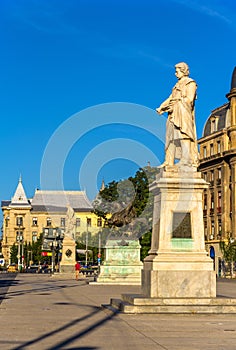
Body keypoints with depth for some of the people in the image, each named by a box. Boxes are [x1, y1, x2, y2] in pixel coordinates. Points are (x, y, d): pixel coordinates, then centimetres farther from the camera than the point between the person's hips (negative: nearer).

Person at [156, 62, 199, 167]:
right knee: (171, 137, 0)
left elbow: (189, 99, -10)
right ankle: (169, 161, -3)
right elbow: (170, 99, 20)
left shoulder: (190, 83, 3)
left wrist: (177, 101, -13)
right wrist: (161, 108, 6)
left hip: (183, 113, -8)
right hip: (174, 115, 8)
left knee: (182, 134, -20)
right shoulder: (178, 85, 27)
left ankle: (186, 159, -28)